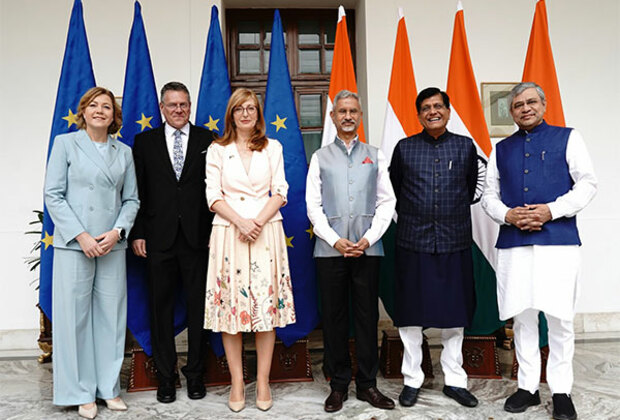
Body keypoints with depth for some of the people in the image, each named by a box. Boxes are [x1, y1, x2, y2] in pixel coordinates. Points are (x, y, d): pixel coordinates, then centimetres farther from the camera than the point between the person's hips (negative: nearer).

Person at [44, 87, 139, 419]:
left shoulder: (124, 152, 12)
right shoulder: (65, 143, 4)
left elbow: (131, 199, 10)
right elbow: (53, 195, -2)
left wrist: (117, 232, -7)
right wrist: (81, 236, -11)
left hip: (113, 245, 3)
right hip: (74, 244, -2)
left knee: (111, 314, 6)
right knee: (75, 315, 2)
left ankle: (109, 388, 19)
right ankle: (81, 393, 15)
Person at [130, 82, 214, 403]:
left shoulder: (208, 140, 6)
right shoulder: (145, 141, 9)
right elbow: (136, 192, 6)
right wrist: (137, 233, -1)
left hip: (197, 238, -1)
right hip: (158, 238, 1)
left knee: (198, 307, 7)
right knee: (161, 307, 8)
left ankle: (195, 373, 22)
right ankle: (166, 375, 23)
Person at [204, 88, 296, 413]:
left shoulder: (272, 148, 11)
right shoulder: (217, 150, 9)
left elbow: (280, 192, 3)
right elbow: (214, 195, 1)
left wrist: (258, 222, -11)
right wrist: (240, 222, -13)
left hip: (266, 232, 0)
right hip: (228, 233, 0)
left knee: (266, 304, 0)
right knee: (230, 303, 0)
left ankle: (263, 383, 10)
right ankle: (237, 383, 12)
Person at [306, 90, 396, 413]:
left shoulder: (375, 156, 11)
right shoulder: (320, 157, 9)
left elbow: (387, 202, 5)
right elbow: (313, 206, 3)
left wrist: (368, 238, -7)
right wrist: (335, 241, -9)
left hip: (368, 248, 1)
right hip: (330, 249, 0)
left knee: (367, 316, 6)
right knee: (334, 317, 5)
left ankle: (367, 384, 18)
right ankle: (338, 385, 18)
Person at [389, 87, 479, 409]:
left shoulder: (465, 146, 7)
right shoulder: (405, 148, 5)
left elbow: (471, 188, 16)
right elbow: (394, 189, 13)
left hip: (454, 243, 1)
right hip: (412, 242, -1)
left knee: (454, 314, 8)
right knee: (410, 314, 5)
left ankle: (454, 380, 23)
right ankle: (412, 380, 20)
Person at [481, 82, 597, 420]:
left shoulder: (567, 138, 8)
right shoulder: (501, 149, 16)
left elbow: (587, 183, 1)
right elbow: (489, 195, 14)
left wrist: (551, 210, -12)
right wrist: (507, 215, -6)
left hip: (559, 241, -2)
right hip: (513, 243, 3)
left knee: (560, 317, 0)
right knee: (522, 316, 7)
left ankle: (561, 392, 14)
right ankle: (528, 386, 19)